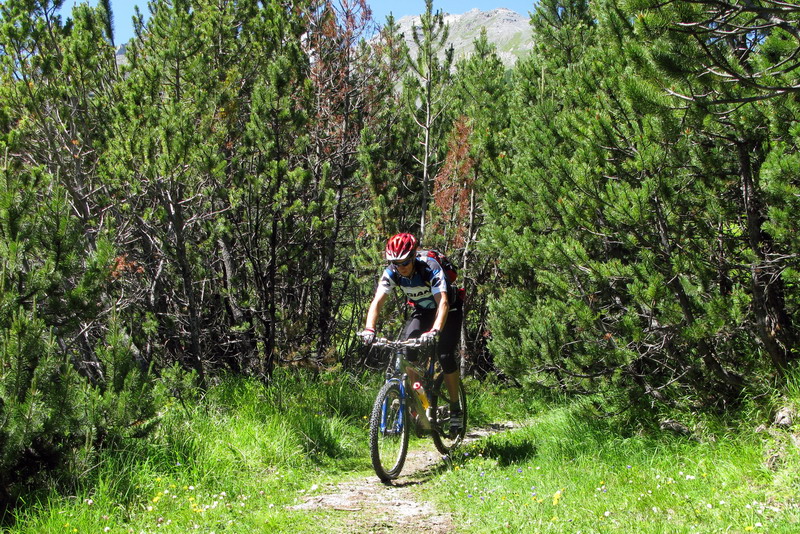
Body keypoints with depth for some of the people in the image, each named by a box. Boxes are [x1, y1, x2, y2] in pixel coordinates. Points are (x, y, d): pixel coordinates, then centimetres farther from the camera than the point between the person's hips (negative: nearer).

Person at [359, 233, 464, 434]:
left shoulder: (430, 268, -34)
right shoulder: (391, 272, -21)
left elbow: (443, 302, -44)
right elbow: (377, 302, -28)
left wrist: (435, 331, -60)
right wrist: (369, 329, -46)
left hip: (448, 311, -4)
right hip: (422, 311, 4)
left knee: (445, 356, -19)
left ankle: (455, 409, -2)